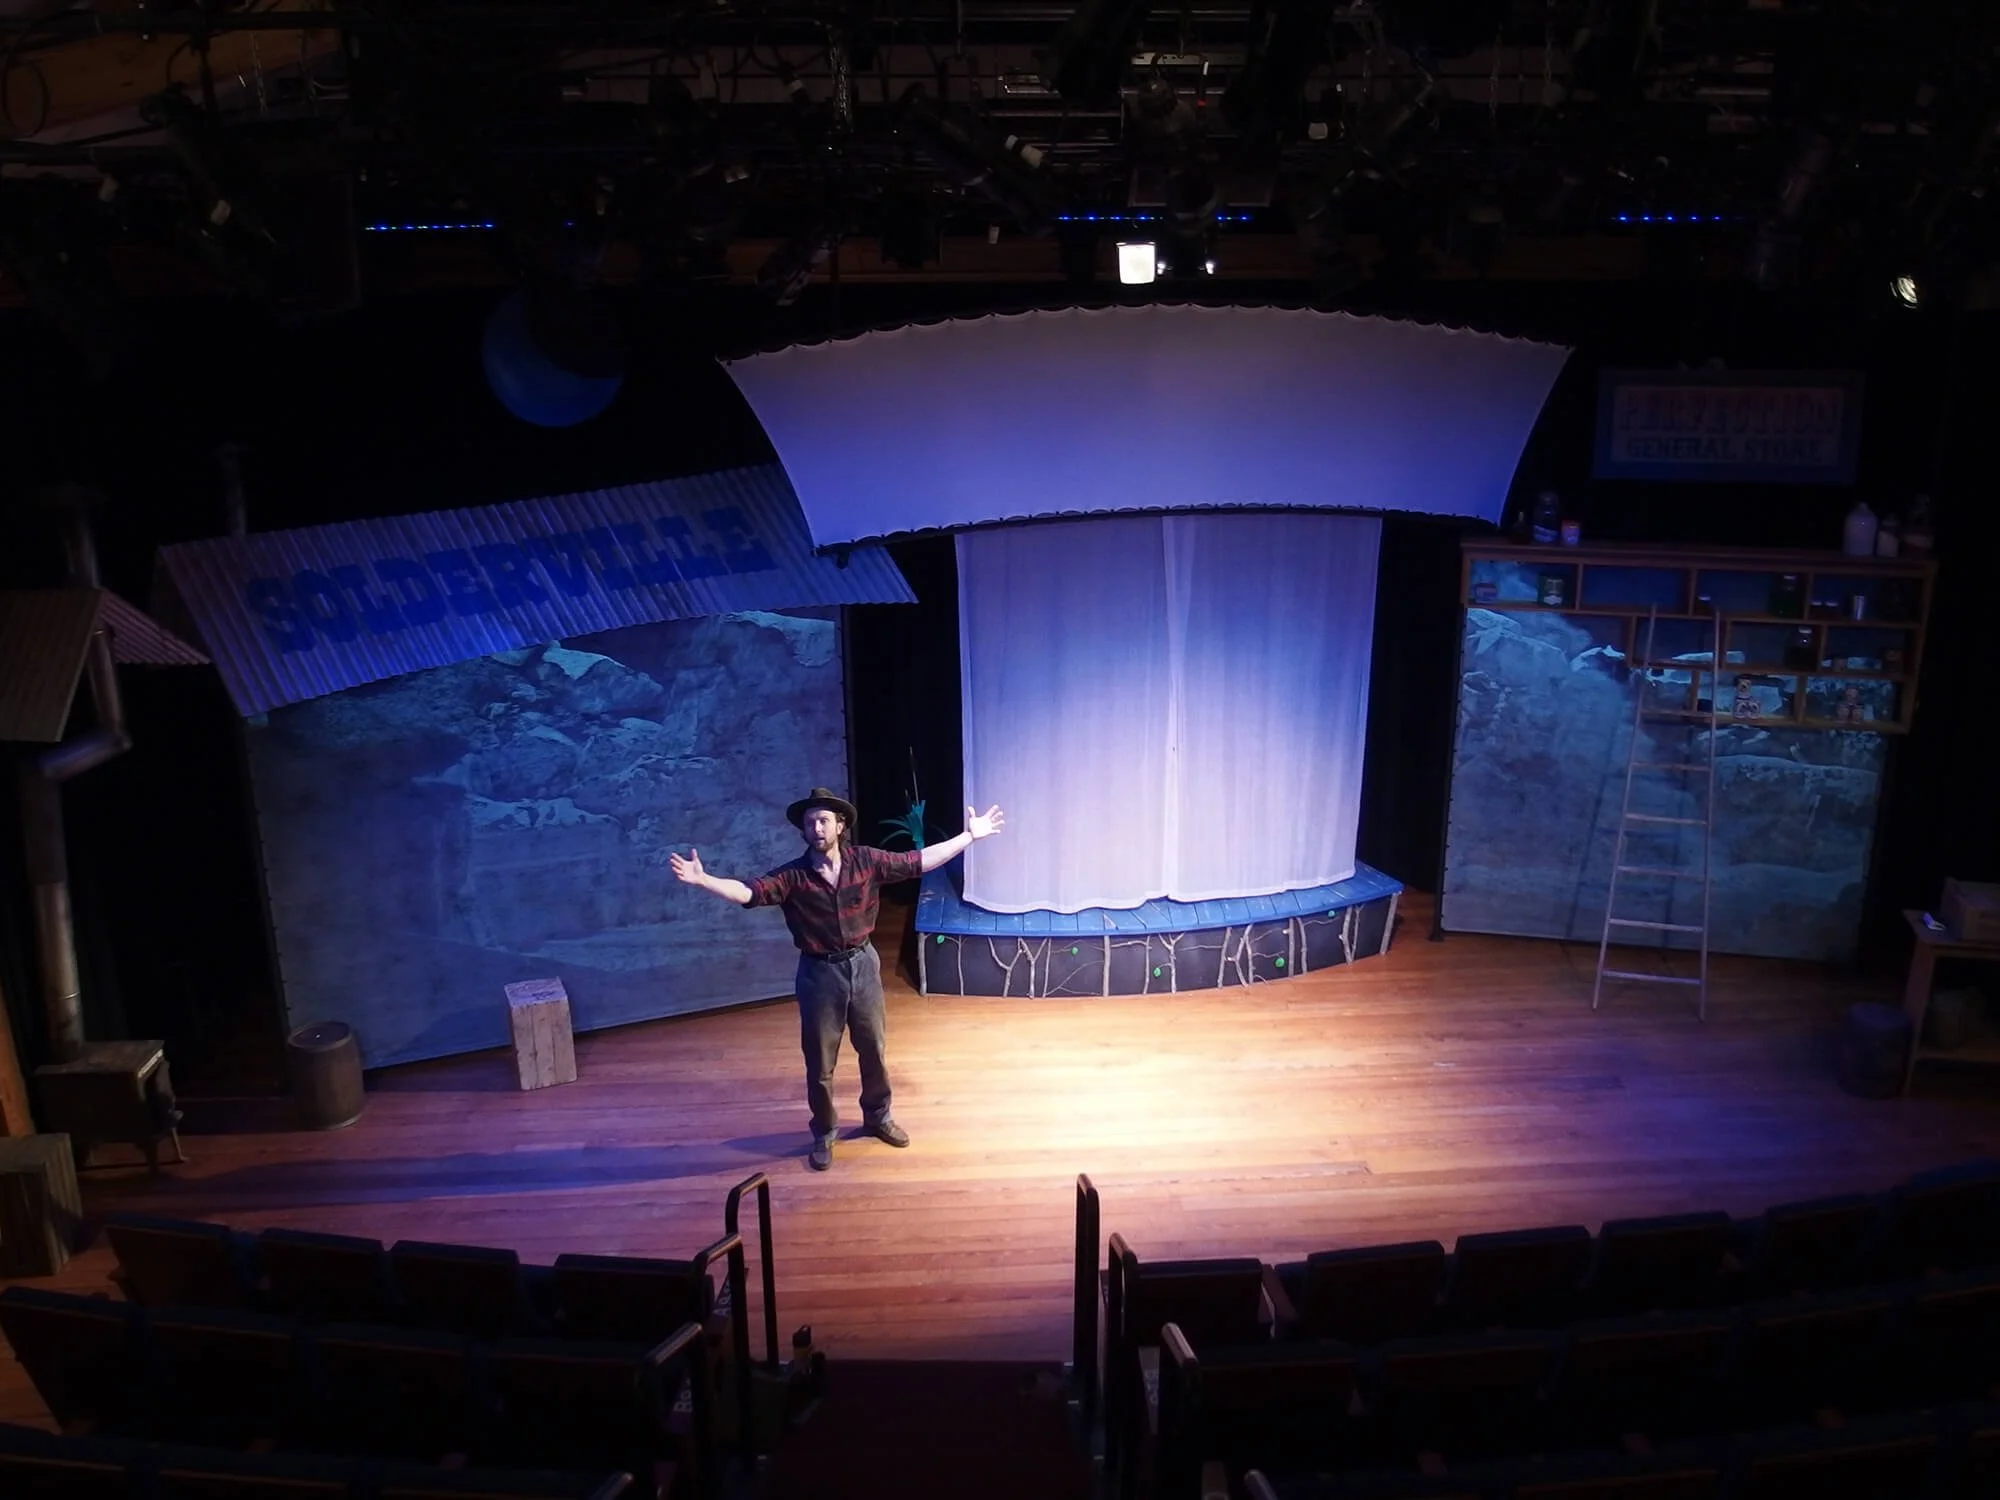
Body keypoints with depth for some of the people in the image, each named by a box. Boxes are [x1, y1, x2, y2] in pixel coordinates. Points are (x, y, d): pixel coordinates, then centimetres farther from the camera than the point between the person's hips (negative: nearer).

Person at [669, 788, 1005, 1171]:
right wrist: (702, 878, -39)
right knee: (820, 1063, 9)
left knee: (873, 1050, 17)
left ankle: (878, 1117, 41)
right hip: (819, 973, -2)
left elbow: (920, 861, -3)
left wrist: (969, 836, -5)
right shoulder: (792, 876, -11)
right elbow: (748, 892, -23)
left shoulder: (866, 860, -7)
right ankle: (823, 1134, 29)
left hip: (863, 965, 2)